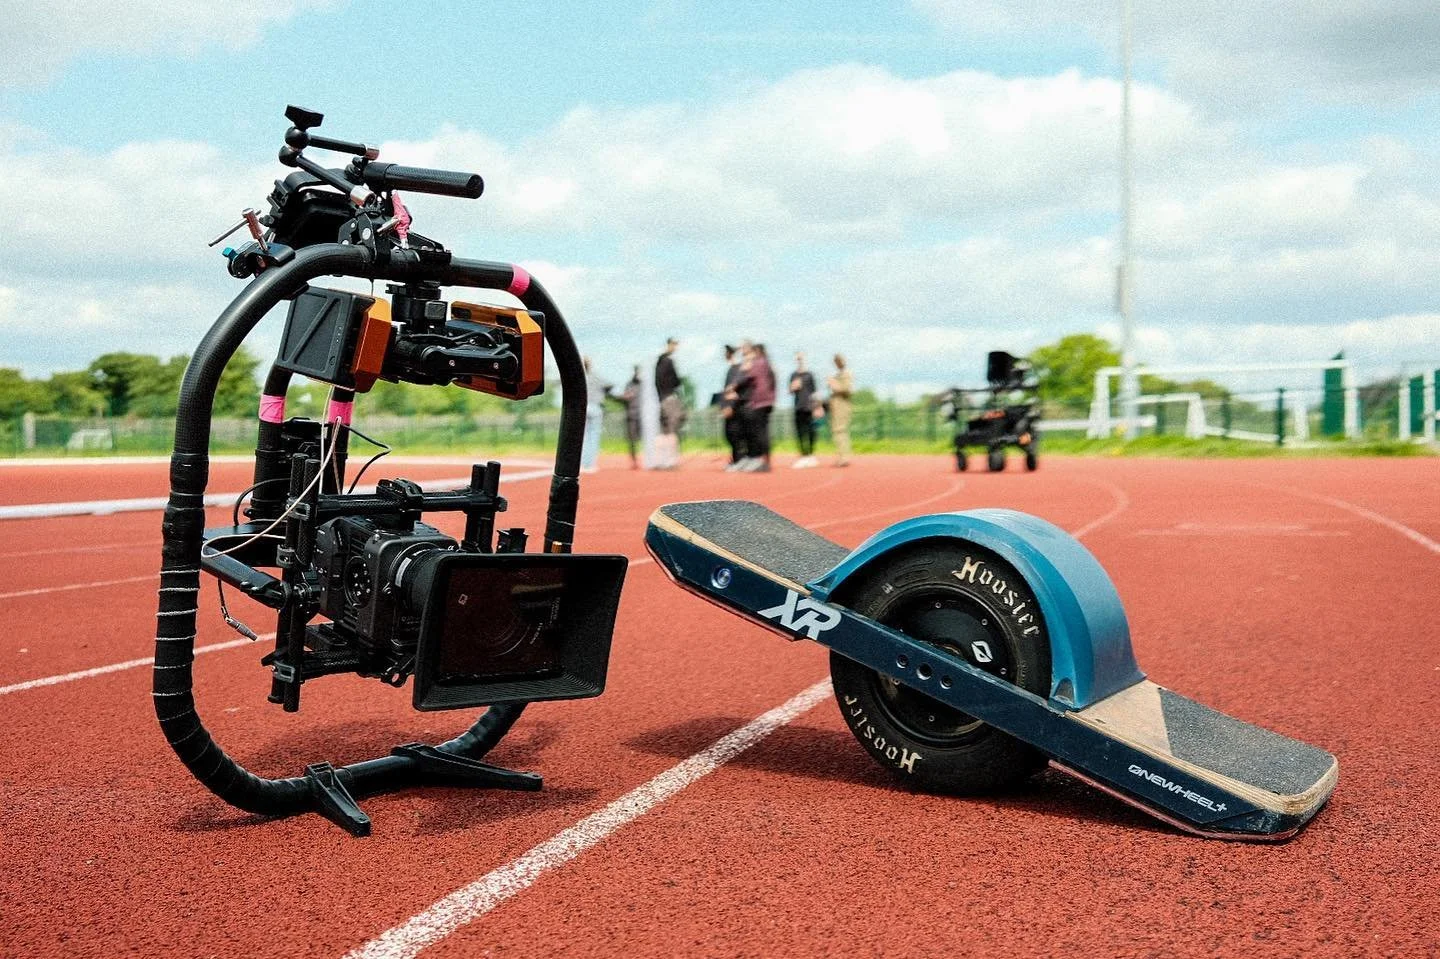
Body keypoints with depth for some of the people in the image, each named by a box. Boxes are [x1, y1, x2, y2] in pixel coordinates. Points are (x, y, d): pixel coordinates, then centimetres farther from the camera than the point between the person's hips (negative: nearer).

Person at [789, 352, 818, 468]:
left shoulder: (809, 375, 4)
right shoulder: (793, 376, 11)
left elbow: (813, 392, 5)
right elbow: (791, 392, 13)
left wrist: (815, 407, 1)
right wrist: (793, 388, -10)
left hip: (808, 408, -2)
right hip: (798, 408, 2)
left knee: (810, 431, -2)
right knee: (800, 432, 1)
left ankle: (811, 455, 5)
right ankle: (803, 455, 6)